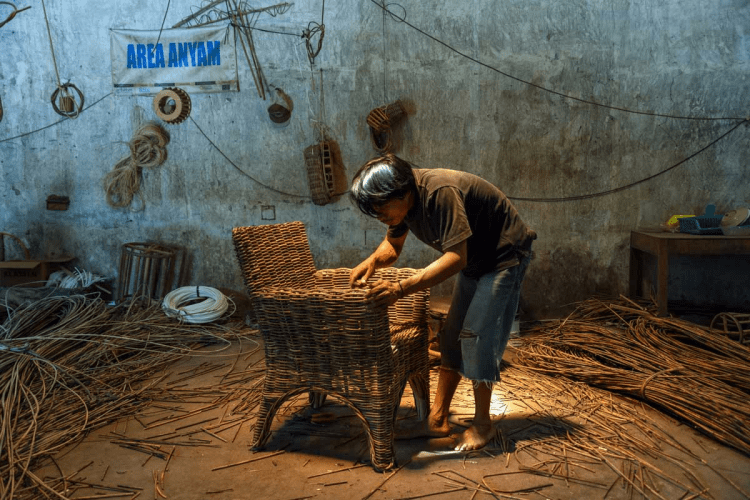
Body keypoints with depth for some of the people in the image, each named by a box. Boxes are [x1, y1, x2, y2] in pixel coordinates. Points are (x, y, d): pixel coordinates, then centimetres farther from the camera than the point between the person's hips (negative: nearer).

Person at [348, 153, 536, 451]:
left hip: (505, 255, -9)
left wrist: (400, 289, -42)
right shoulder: (404, 199, -7)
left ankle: (482, 425, 4)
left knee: (477, 335, -12)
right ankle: (437, 420, 14)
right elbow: (393, 244, 6)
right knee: (452, 336, 6)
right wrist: (372, 261, -17)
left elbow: (456, 257, -37)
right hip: (474, 260, 9)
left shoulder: (439, 193, -34)